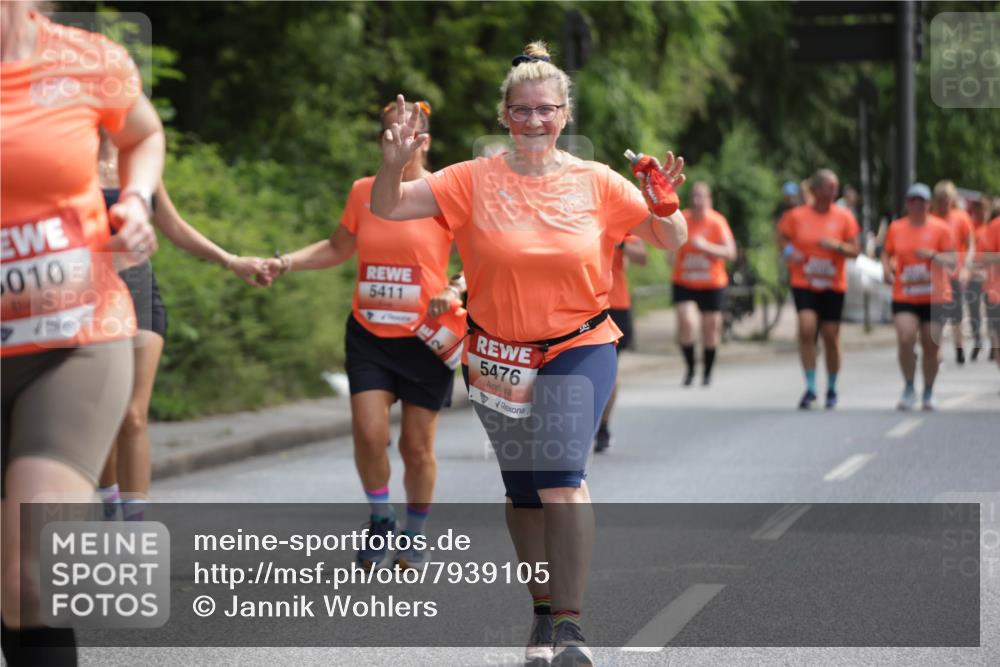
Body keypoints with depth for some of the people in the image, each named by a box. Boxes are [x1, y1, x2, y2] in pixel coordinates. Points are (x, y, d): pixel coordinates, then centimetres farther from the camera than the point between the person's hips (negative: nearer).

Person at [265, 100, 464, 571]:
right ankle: (380, 520, 13)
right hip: (369, 336, 3)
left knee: (417, 445, 3)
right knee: (369, 432, -12)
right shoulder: (363, 192, 6)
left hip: (425, 338, -2)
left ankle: (414, 535, 24)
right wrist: (286, 263, 7)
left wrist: (454, 290, -21)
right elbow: (338, 249, 20)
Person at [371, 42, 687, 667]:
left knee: (560, 475, -21)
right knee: (522, 489, 12)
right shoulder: (476, 180, -4)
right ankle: (545, 609, 31)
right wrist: (393, 164, -27)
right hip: (499, 356, 2)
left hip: (579, 350, -2)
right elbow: (386, 209, -7)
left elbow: (671, 240, 3)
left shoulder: (597, 182, -3)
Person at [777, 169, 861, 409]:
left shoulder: (844, 217, -1)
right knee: (806, 329, -17)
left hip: (833, 286, 1)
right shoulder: (797, 215, -2)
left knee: (831, 337, 4)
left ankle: (831, 389, 21)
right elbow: (782, 235, 13)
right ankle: (810, 387, -11)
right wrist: (788, 250, -7)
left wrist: (838, 246, -18)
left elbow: (855, 250, 1)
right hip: (804, 283, -1)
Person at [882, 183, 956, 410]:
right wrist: (887, 270, 0)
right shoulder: (896, 228, 5)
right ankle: (909, 389, 0)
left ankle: (928, 392, 22)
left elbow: (952, 261, -5)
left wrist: (932, 255, -23)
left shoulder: (941, 228, -2)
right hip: (904, 297, 1)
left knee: (931, 346, 3)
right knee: (905, 340, -17)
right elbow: (887, 253, 19)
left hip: (935, 297, -1)